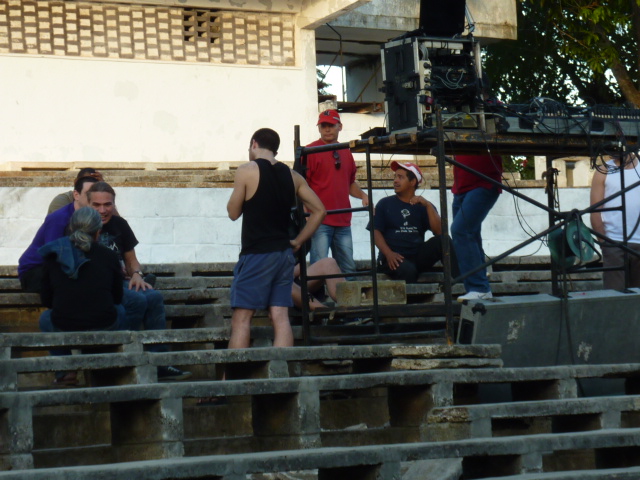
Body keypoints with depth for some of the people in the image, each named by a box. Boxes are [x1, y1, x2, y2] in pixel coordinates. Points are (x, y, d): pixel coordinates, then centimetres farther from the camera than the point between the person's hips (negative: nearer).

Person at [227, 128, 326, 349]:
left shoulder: (247, 170, -6)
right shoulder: (292, 176, 10)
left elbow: (233, 212, 0)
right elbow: (319, 210, 10)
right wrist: (298, 241, 12)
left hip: (256, 255, -5)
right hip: (284, 253, 5)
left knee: (241, 318, -4)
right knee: (280, 317, 2)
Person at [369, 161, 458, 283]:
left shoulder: (424, 206, 15)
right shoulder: (384, 204, 12)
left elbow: (439, 231, 0)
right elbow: (376, 232, 1)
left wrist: (428, 205, -10)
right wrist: (388, 253, -17)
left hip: (419, 256, 3)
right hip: (395, 259, -3)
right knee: (407, 270, -37)